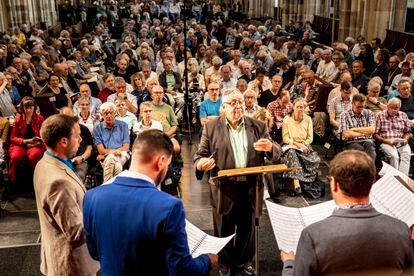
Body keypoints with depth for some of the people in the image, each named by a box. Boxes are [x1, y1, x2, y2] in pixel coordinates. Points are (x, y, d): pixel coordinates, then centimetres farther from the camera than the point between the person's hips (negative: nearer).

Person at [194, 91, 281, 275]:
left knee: (247, 229, 15)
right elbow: (200, 154, 0)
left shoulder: (259, 127, 4)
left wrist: (270, 147, -19)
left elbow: (276, 153, 4)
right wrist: (200, 164, -23)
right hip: (224, 189, -1)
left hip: (251, 188, 2)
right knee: (224, 230, 11)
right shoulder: (211, 127, 0)